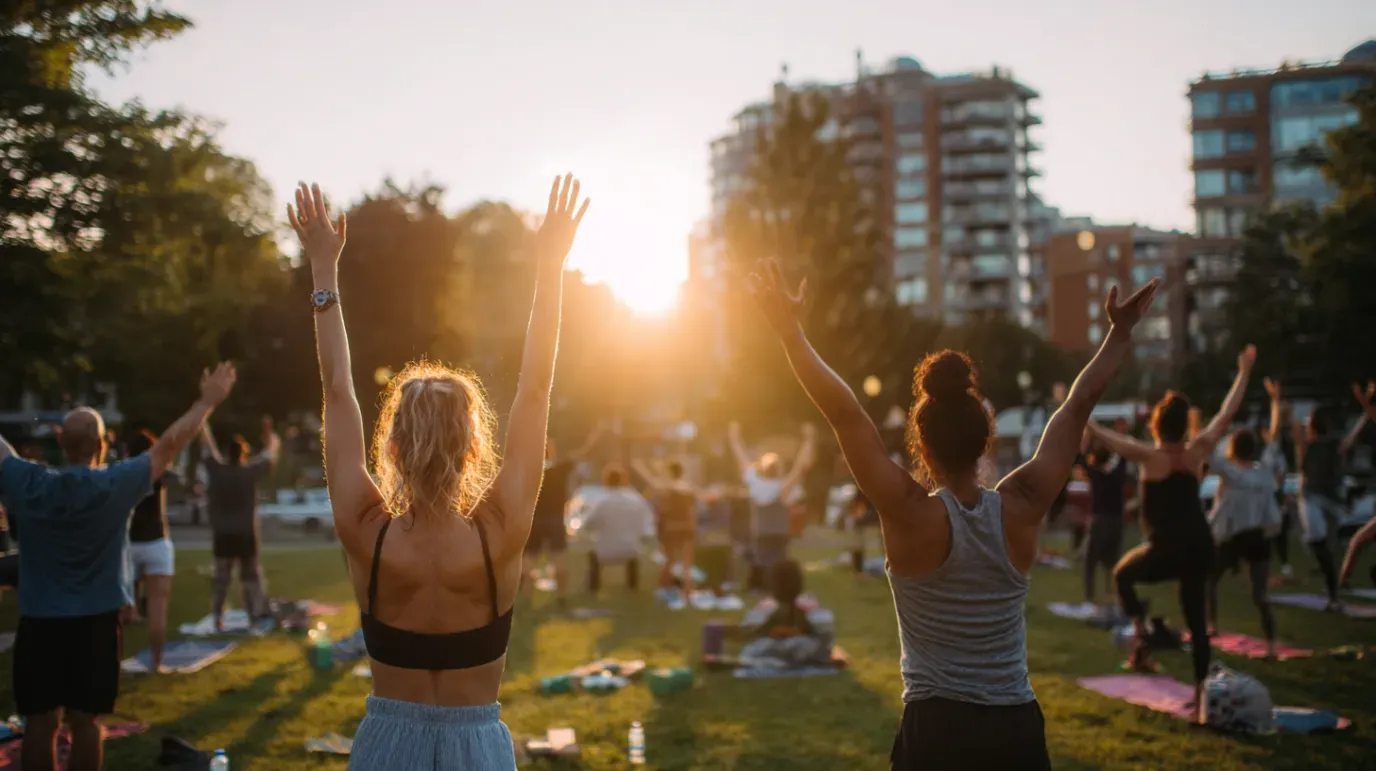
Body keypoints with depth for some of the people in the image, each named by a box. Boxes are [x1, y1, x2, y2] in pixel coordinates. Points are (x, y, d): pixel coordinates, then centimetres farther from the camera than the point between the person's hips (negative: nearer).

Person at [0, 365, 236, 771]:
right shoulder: (117, 485, -9)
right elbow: (169, 444, -1)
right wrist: (207, 402, 9)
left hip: (39, 621, 1)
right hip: (95, 621, -1)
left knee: (40, 721, 5)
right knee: (84, 720, 6)